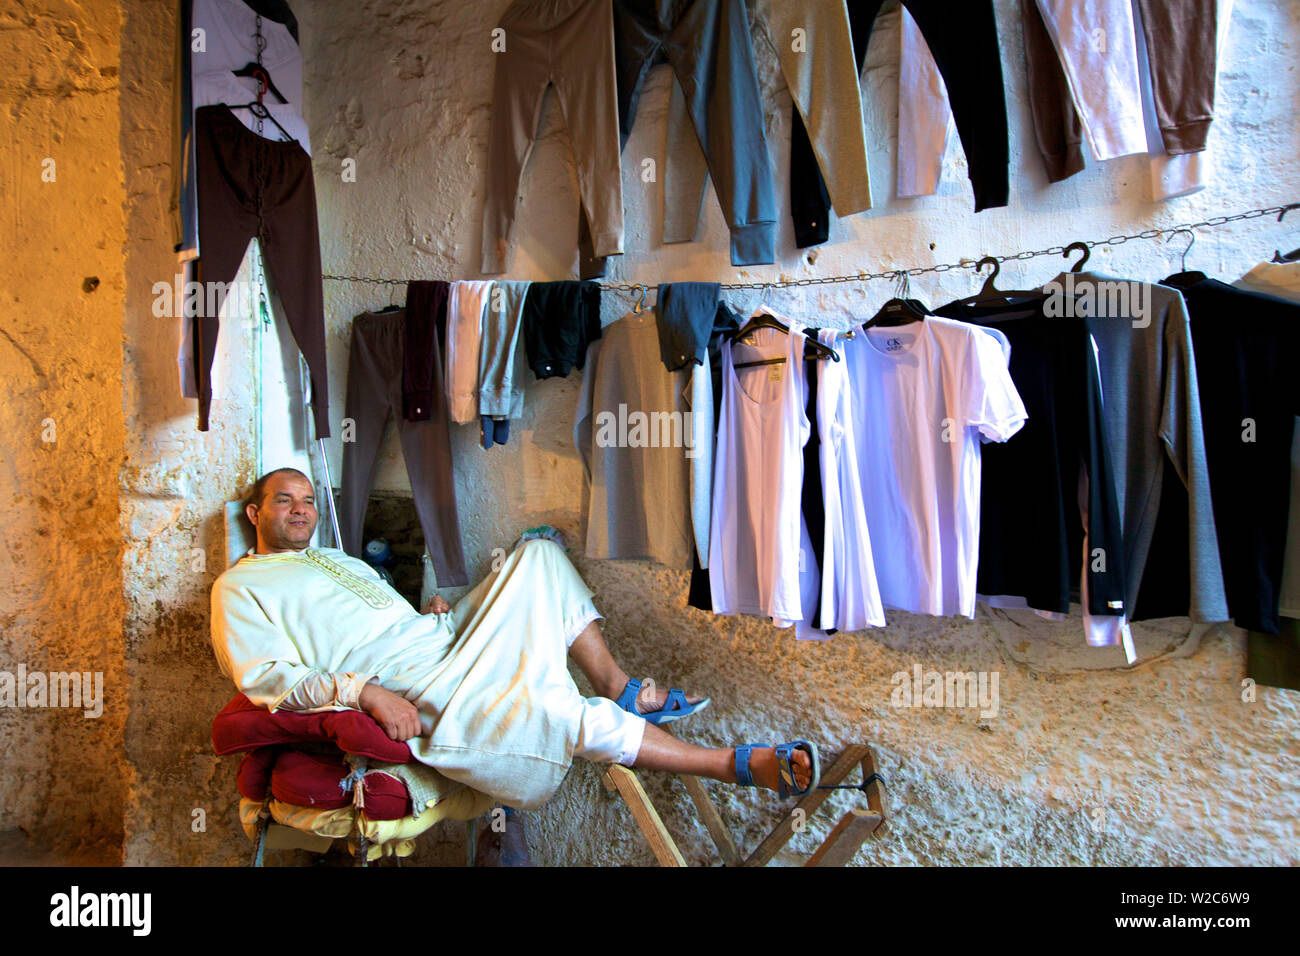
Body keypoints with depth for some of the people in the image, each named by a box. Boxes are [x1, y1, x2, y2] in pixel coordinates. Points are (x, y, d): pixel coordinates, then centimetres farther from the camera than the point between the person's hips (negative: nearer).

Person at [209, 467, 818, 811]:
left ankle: (619, 688, -1)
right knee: (583, 721, -23)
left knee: (539, 554, -2)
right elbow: (263, 678, -10)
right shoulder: (240, 586, 5)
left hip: (446, 640, 9)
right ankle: (744, 766, -12)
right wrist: (362, 689, -23)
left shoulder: (336, 559, 29)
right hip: (415, 694, -9)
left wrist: (431, 611, 9)